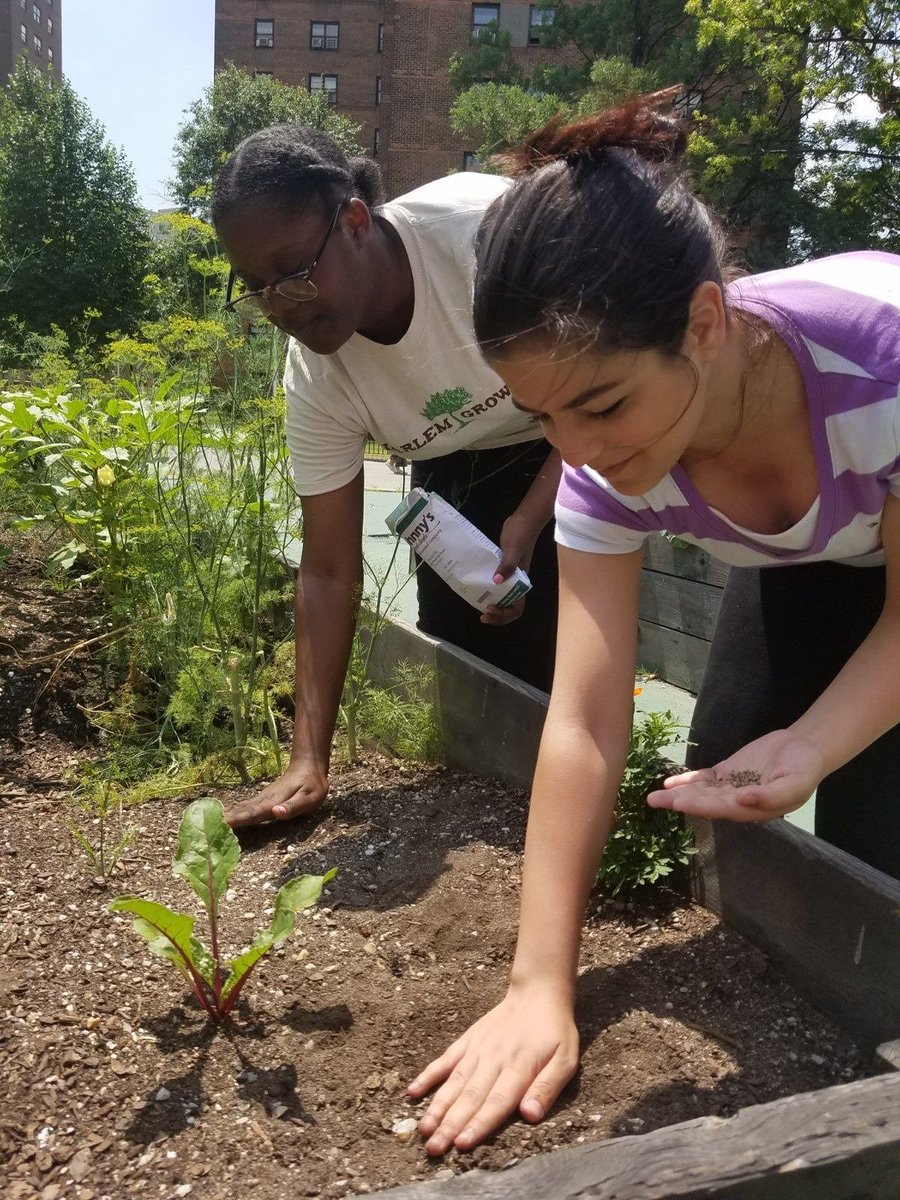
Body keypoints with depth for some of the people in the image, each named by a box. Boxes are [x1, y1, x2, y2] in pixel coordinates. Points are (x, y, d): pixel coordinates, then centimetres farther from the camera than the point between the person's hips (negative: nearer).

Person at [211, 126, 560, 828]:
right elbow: (329, 575, -16)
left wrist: (527, 524, -31)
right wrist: (309, 763, -20)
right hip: (457, 476, 4)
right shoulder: (316, 377, -19)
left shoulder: (484, 224, -32)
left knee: (553, 670, -12)